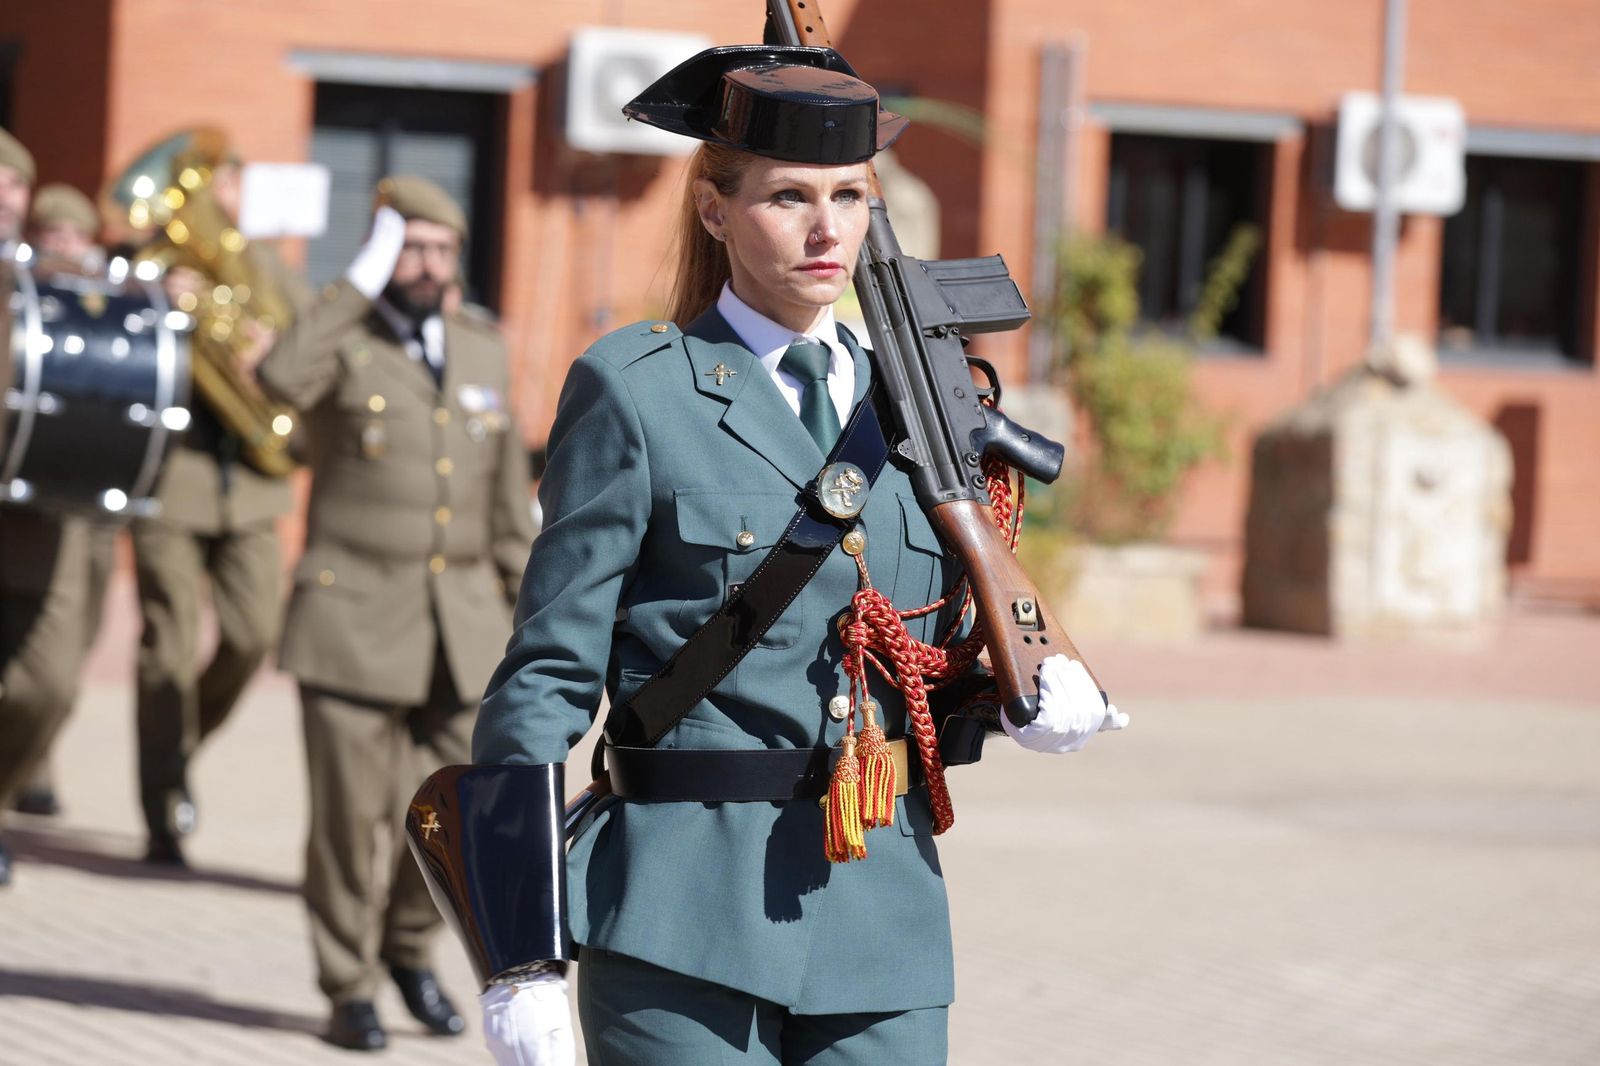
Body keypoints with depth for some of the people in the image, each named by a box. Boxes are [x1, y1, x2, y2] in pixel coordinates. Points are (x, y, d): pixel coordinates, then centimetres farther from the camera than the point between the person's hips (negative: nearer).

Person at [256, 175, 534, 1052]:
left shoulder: (484, 350, 13)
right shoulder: (341, 347, -3)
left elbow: (507, 492, 17)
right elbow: (279, 377, -28)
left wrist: (525, 605, 13)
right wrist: (362, 282, -21)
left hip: (461, 625, 4)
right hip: (355, 619, -4)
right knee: (350, 816, 1)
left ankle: (408, 946, 26)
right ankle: (349, 991, 15)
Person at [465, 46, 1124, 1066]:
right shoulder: (636, 391, -3)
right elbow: (549, 676, -4)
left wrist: (1037, 694, -2)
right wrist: (529, 952, -9)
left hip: (886, 924, 5)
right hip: (688, 927, -5)